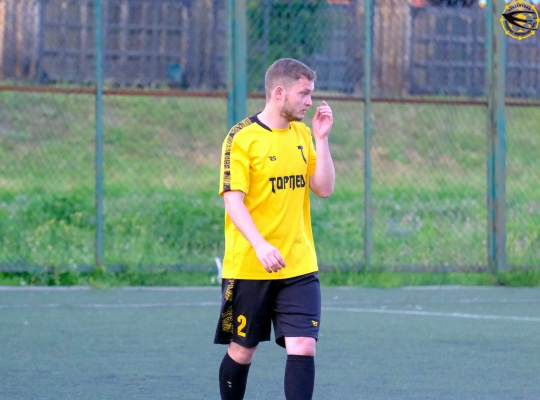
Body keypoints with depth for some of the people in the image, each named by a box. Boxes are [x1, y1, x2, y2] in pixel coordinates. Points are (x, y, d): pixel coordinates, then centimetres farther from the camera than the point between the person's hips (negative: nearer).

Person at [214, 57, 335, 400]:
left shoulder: (302, 134, 9)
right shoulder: (242, 137, -9)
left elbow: (324, 189, 4)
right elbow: (233, 200, -16)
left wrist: (321, 139, -5)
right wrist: (260, 245, -29)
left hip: (299, 268, 4)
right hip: (248, 267, -4)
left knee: (303, 347, -10)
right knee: (242, 350, 8)